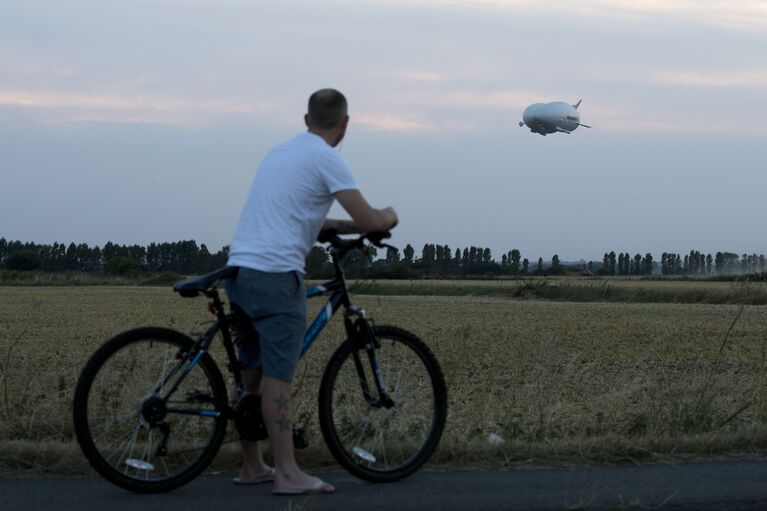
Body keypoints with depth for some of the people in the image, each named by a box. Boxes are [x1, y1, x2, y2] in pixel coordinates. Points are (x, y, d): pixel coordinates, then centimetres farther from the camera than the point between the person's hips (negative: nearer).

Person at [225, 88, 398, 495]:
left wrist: (346, 227, 27)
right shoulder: (326, 159, -6)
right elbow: (370, 221, -8)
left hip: (241, 268, 8)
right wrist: (389, 216, 14)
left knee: (253, 373, 13)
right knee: (277, 374, -9)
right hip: (276, 274, -8)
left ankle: (252, 466, 19)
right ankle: (287, 473, -9)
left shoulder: (281, 152, 20)